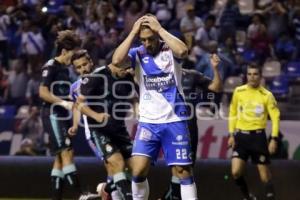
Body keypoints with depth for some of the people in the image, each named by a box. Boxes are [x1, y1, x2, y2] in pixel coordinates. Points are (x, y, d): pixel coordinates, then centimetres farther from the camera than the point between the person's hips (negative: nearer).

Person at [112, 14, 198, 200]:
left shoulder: (170, 49, -2)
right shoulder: (138, 53, 3)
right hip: (148, 121, 1)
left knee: (183, 170, 0)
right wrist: (133, 33, -14)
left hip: (174, 120, -1)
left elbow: (183, 51, -26)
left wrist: (160, 29, -19)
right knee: (138, 170, -10)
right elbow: (116, 60, -17)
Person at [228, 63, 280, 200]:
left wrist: (274, 139, -11)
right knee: (236, 172, -7)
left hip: (258, 136, -2)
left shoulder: (266, 95, -4)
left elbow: (275, 117, -3)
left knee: (265, 175, -1)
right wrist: (231, 134, 7)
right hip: (241, 135, 2)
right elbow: (233, 113, 11)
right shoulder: (239, 91, 2)